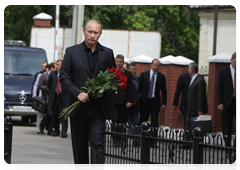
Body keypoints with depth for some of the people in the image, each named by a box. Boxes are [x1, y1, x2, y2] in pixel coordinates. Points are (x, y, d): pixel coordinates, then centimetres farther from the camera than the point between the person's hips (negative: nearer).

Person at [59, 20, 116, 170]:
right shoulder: (72, 52, 4)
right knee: (79, 145, 10)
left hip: (98, 108, -1)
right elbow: (64, 77, 1)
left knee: (97, 143, -10)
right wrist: (77, 93, -13)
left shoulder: (107, 53, 7)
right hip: (78, 107, 1)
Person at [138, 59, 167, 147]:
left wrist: (164, 103, 1)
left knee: (154, 122, -6)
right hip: (144, 101, 0)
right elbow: (139, 87, 5)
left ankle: (153, 141, -5)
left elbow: (163, 90, 7)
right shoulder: (144, 74, 4)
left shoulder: (161, 76, 5)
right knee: (143, 121, 6)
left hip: (155, 102, 0)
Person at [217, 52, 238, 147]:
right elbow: (219, 88, -1)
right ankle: (227, 146, 9)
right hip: (228, 103, -2)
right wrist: (220, 103, -10)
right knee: (227, 127, 2)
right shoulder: (223, 71, 3)